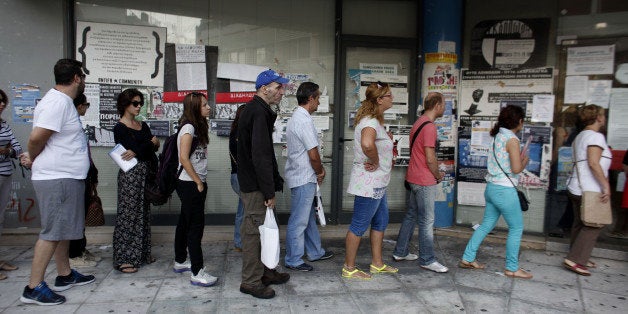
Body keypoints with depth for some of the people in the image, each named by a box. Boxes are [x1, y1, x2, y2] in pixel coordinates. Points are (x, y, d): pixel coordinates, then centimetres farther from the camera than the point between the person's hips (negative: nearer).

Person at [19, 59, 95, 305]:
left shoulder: (63, 101, 15)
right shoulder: (58, 102, -17)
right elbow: (37, 137, -23)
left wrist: (33, 158, 6)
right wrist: (33, 159, -5)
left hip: (66, 177, 10)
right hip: (57, 179, -10)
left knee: (63, 230, 17)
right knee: (52, 232, -5)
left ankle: (65, 275, 29)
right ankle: (33, 288, 3)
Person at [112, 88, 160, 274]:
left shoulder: (143, 126, 16)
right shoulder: (120, 128, -5)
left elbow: (154, 146, 7)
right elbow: (133, 149, -15)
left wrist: (138, 150, -11)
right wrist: (150, 143, -2)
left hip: (144, 173, 7)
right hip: (130, 174, -7)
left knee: (143, 213, 11)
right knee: (128, 214, -4)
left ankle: (142, 253, 21)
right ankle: (124, 259, 3)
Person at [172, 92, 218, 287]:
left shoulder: (197, 127, 14)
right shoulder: (188, 127, -14)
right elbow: (184, 158, -20)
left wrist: (201, 181, 8)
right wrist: (199, 182, -15)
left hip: (194, 184, 10)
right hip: (190, 184, -10)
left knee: (185, 222, 18)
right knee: (196, 226, -8)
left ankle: (180, 261, 31)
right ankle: (197, 273, -4)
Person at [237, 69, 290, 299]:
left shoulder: (256, 110, 17)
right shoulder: (258, 112, -18)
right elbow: (260, 156, -24)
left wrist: (275, 181, 19)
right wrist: (269, 191, -21)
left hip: (252, 182, 11)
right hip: (255, 185, -11)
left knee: (261, 228, 18)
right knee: (254, 230, -2)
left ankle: (264, 271, 31)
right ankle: (251, 282, 9)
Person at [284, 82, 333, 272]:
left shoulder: (296, 117, 12)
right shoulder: (304, 121, -21)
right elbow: (313, 155, -21)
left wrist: (318, 170, 10)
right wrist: (320, 172, -3)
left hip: (302, 176, 11)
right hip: (304, 179, -11)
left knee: (309, 216, 20)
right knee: (299, 221, 0)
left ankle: (315, 252, 34)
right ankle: (293, 261, 12)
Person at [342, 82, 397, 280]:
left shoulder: (375, 121, 12)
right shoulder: (370, 122, -21)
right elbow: (367, 144, -42)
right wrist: (376, 162, -24)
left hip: (377, 184, 11)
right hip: (368, 183, -11)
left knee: (380, 222, 20)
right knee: (359, 226, 0)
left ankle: (377, 263, 33)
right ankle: (349, 268, 14)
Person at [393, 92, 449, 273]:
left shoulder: (419, 123, 13)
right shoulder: (429, 126, -18)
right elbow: (430, 159, -21)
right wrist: (438, 176, -4)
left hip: (414, 177, 10)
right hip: (425, 181, -10)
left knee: (411, 216, 16)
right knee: (427, 221, 0)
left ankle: (400, 252, 25)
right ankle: (427, 260, 10)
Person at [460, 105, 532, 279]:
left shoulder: (498, 136, 11)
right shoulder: (512, 139, -14)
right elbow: (516, 169, -16)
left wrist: (519, 158, 16)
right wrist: (525, 161, 3)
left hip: (492, 187, 9)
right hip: (505, 190, -8)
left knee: (486, 225, 16)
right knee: (517, 228, 5)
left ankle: (468, 259, 20)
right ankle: (512, 268, 14)